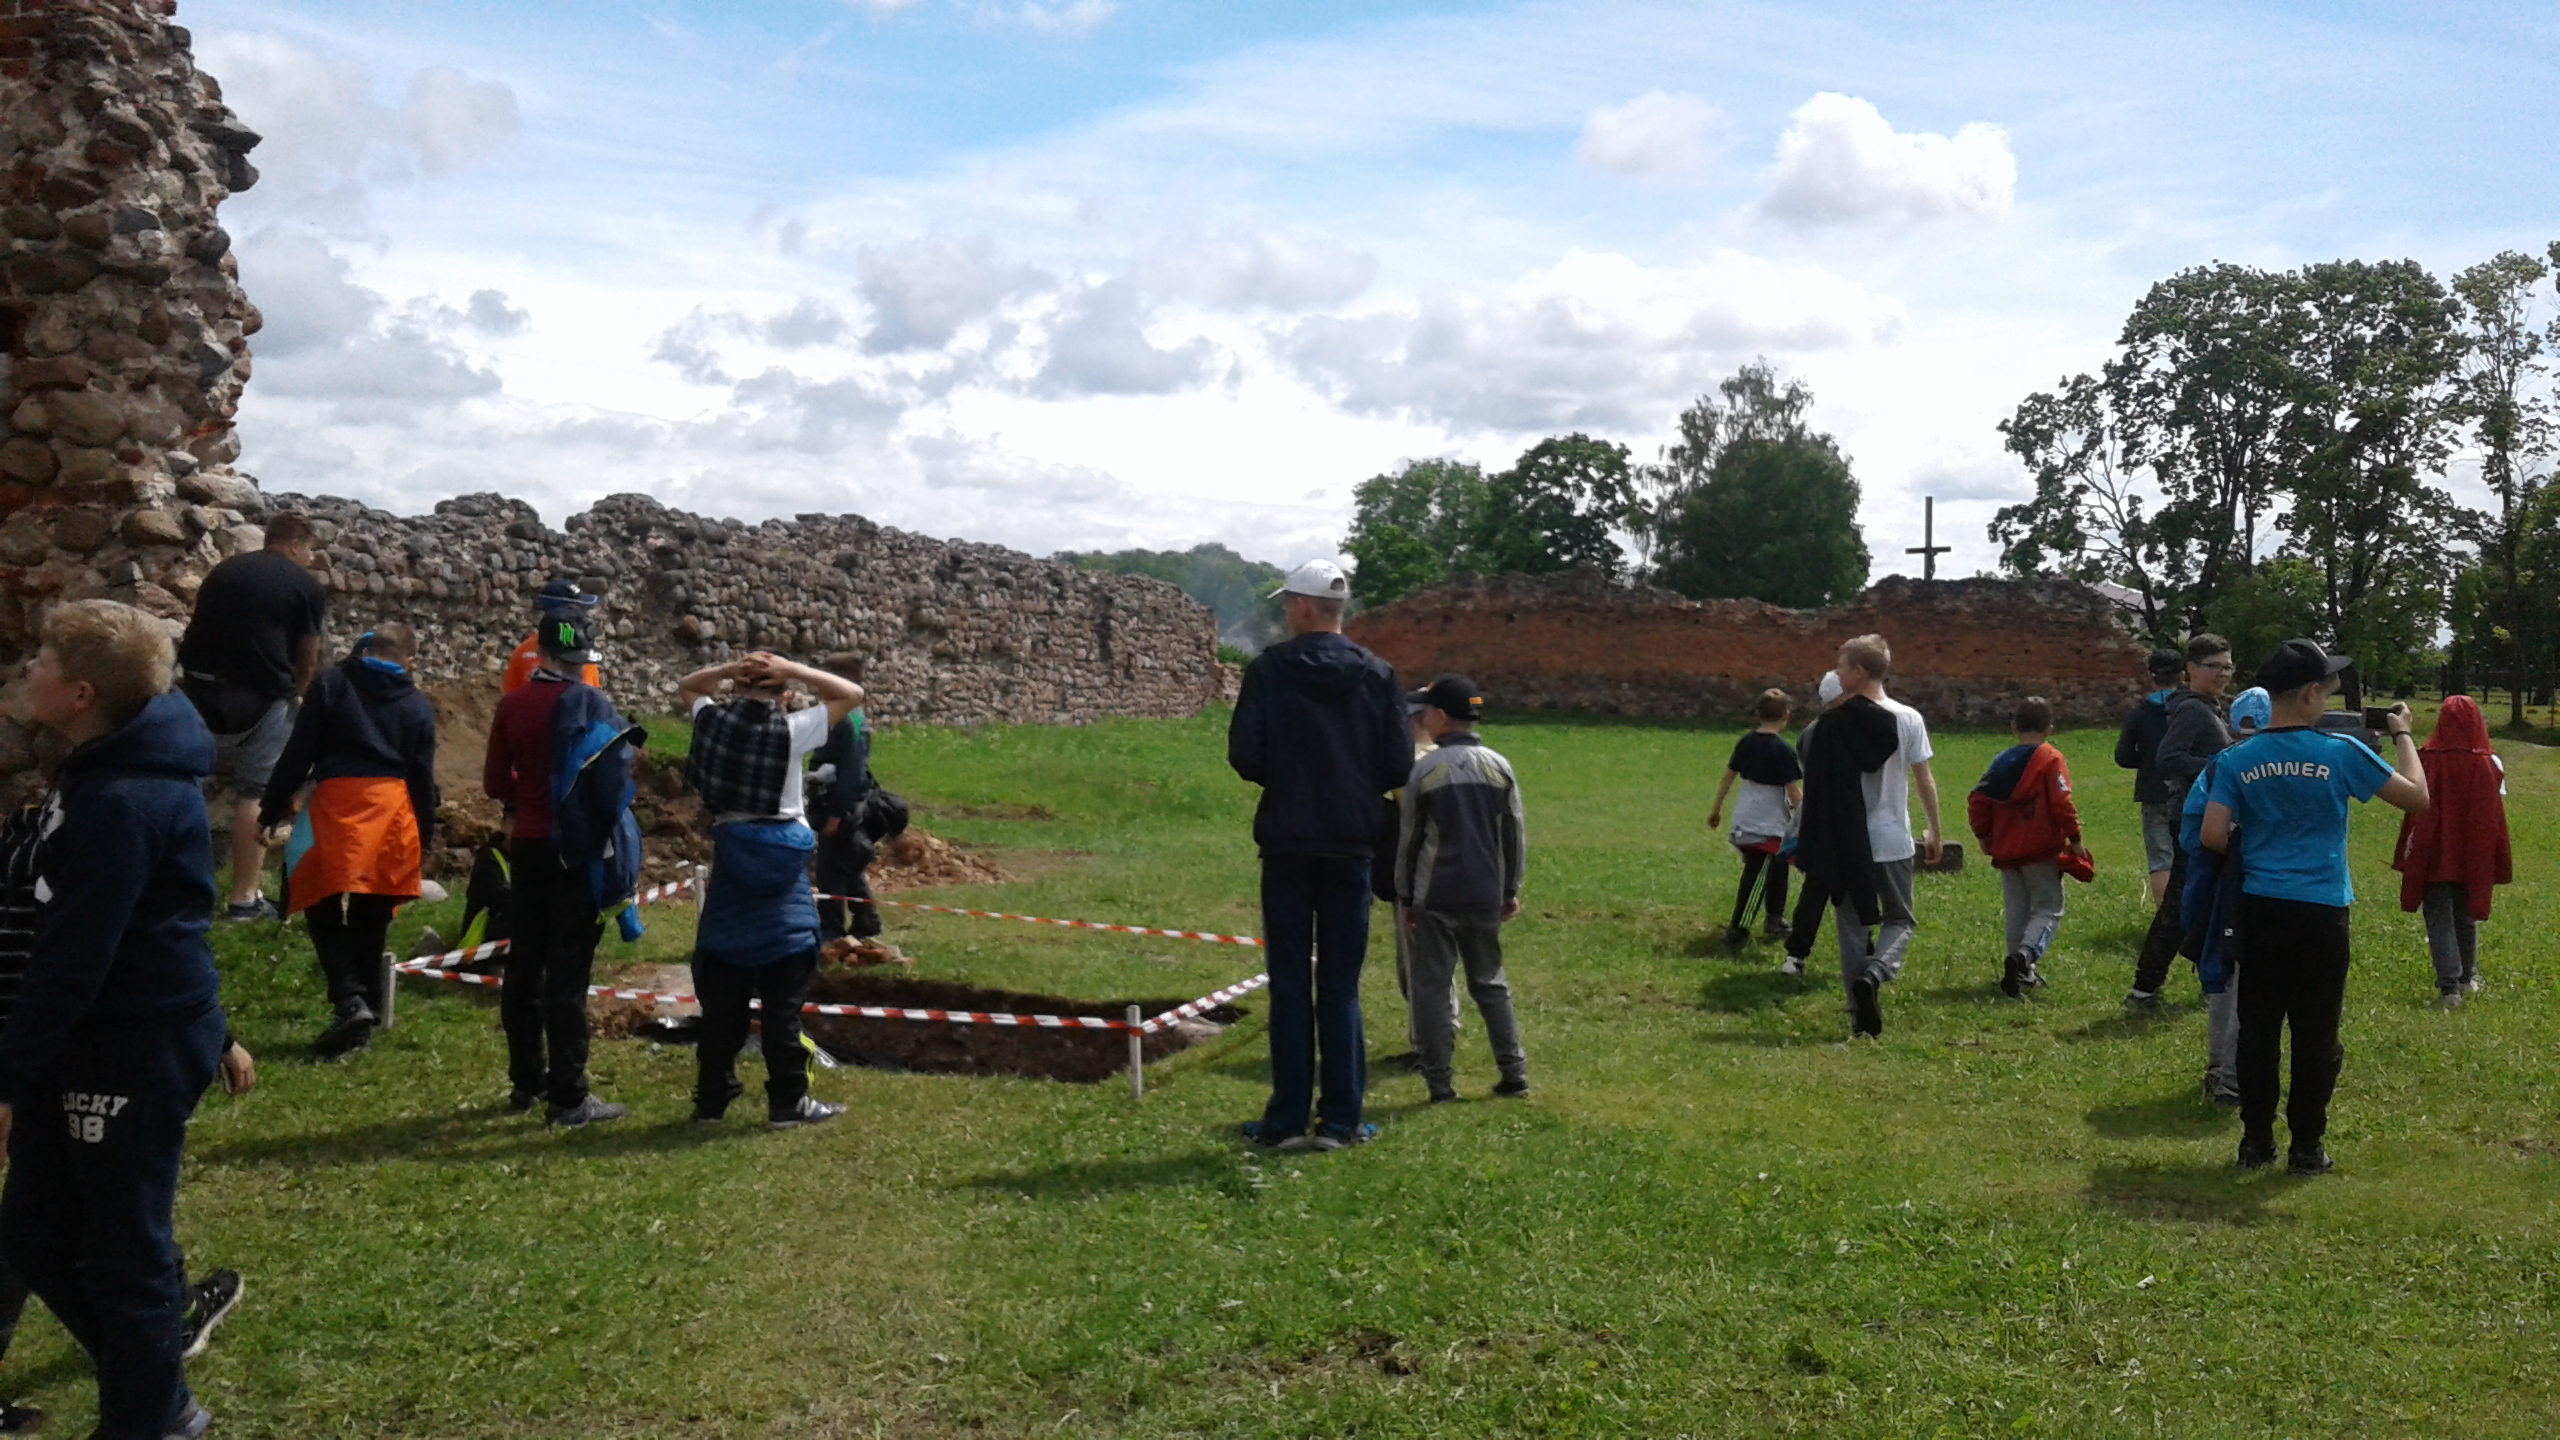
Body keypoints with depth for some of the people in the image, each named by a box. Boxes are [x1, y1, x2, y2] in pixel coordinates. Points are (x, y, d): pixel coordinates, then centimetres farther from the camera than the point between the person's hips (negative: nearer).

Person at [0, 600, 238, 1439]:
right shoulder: (108, 773, 11)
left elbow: (71, 957, -23)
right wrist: (208, 1030, 23)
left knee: (123, 1252, 4)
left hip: (138, 1049, -10)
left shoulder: (121, 801, -23)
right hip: (94, 1039, 10)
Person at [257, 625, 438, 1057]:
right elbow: (423, 779, 11)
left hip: (338, 803, -3)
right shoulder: (418, 707, 10)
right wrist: (424, 841, 17)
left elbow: (298, 752, 1)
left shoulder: (332, 684, 4)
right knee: (371, 922, 11)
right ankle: (367, 1013, 14)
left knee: (322, 909, 6)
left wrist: (272, 808, 7)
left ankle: (349, 999, -13)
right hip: (394, 809, 3)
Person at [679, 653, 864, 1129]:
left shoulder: (715, 720, 1)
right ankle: (787, 1101, 3)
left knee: (723, 989, 10)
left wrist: (728, 670, 5)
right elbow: (852, 693, -2)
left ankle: (712, 1098, 15)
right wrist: (791, 670, -6)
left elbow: (685, 688, 22)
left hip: (731, 852, 4)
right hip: (781, 854, -4)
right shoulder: (792, 730, -10)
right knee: (783, 991, 0)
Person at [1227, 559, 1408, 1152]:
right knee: (1341, 985, 8)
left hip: (1286, 842, -2)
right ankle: (1341, 1119, 8)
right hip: (1351, 844, 2)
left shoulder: (1269, 670, -6)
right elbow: (1399, 767, -2)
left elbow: (1244, 756, -10)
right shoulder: (1377, 675, 0)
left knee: (1290, 984, 4)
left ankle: (1288, 1119, 5)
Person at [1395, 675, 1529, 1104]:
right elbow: (1514, 835, 7)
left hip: (1435, 899, -4)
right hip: (1486, 896, 4)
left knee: (1432, 988, 3)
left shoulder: (1424, 770, -6)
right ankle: (1514, 1072, 14)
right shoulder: (1499, 767, 3)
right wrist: (1511, 890, 17)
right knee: (1489, 982, 16)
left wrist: (1404, 896, 7)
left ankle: (1440, 1083, 2)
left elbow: (1408, 838, -2)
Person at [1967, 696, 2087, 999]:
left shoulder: (2001, 761, 8)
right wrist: (2074, 838, -4)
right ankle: (2024, 956, -26)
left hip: (2006, 850, 5)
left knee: (2016, 913, 14)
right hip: (2042, 849, -5)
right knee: (2048, 910, -1)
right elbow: (2061, 803, -15)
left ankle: (2022, 973, 17)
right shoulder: (2051, 759, -6)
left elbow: (1978, 802, 5)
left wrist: (1983, 835, 18)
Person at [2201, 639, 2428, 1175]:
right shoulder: (2341, 752, -9)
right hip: (2321, 913, -3)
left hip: (2260, 909, 3)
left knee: (2258, 1029, 10)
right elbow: (2417, 796, 0)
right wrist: (2403, 735, 13)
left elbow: (2213, 836, -6)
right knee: (2316, 1034, 7)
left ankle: (2256, 1141, 16)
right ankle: (2306, 1147, 13)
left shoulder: (2240, 760, -2)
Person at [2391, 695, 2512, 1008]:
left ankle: (2449, 987, -10)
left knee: (2439, 920, 1)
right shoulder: (2489, 764, -8)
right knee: (2467, 918, 19)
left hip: (2435, 856, -2)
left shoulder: (2427, 759, -11)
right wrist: (2499, 861, 8)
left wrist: (2409, 855, 3)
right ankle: (2467, 978, 32)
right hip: (2473, 860, 2)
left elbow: (2415, 810, -6)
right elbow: (2495, 815, -1)